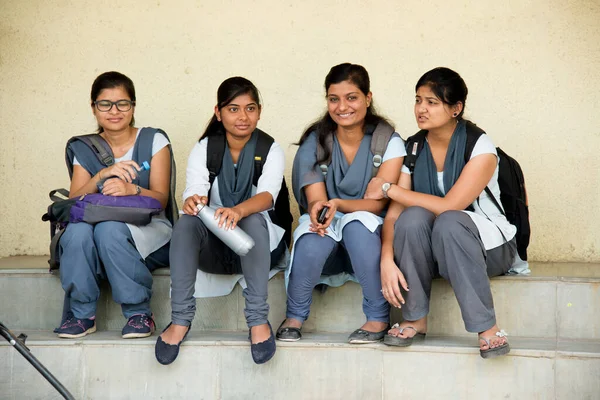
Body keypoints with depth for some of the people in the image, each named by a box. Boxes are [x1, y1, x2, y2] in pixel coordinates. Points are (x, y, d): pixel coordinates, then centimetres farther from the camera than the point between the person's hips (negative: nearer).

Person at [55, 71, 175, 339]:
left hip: (148, 231, -2)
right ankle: (81, 314, -17)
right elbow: (73, 201, -4)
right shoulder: (84, 150, 10)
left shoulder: (153, 141, 3)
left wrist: (131, 189, -28)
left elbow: (161, 198, -7)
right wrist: (103, 175, -22)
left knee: (110, 229, -35)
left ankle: (139, 313, -22)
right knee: (77, 229, -32)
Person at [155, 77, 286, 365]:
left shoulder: (271, 150, -5)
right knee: (187, 221, -29)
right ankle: (180, 319, -30)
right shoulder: (204, 149, 1)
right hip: (212, 249, 2)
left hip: (258, 245, -1)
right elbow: (194, 190, -17)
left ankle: (258, 320, -33)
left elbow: (267, 195, -25)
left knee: (253, 219, -34)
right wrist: (193, 201, -44)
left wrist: (238, 211, -48)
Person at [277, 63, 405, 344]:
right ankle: (294, 317, -9)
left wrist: (338, 204, -31)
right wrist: (320, 211, -33)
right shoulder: (314, 142, 0)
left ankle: (379, 318, -20)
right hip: (326, 234, 1)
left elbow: (378, 203, -12)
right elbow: (316, 200, -7)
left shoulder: (388, 142, -5)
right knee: (314, 239, -34)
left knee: (356, 224, -36)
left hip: (368, 238, -1)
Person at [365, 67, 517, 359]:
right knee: (413, 217, -29)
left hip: (489, 245, -3)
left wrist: (388, 188, -20)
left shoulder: (479, 148, -17)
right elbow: (394, 213, -11)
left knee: (448, 222, -36)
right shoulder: (413, 149, -2)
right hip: (430, 250, 4)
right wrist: (387, 260, -28)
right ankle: (414, 319, -17)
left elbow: (449, 206, -27)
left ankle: (487, 328, -30)